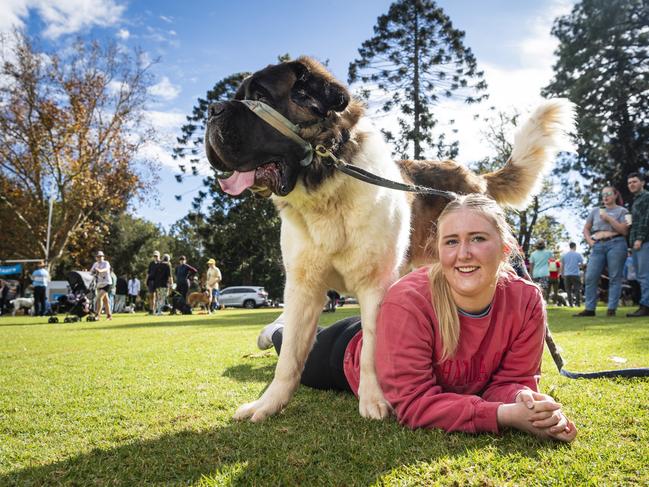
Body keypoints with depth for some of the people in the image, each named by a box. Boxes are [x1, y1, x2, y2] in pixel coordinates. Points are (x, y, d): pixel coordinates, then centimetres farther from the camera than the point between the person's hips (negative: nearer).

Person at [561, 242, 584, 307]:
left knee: (568, 290, 5)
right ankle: (578, 303, -1)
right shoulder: (578, 254, -1)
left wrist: (562, 274, 20)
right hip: (575, 274, -2)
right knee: (577, 289, 4)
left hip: (567, 275, 2)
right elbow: (582, 264, 2)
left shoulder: (564, 255, 6)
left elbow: (562, 266, 9)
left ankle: (570, 304, 3)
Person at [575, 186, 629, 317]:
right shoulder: (595, 211, 17)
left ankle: (611, 309, 0)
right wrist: (589, 241, 3)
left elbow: (624, 230, -4)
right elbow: (586, 229, 21)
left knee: (615, 278, -3)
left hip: (616, 244, -3)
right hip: (598, 246, 4)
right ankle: (589, 309, 2)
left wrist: (609, 218, -9)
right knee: (590, 277, -3)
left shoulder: (622, 211, 7)